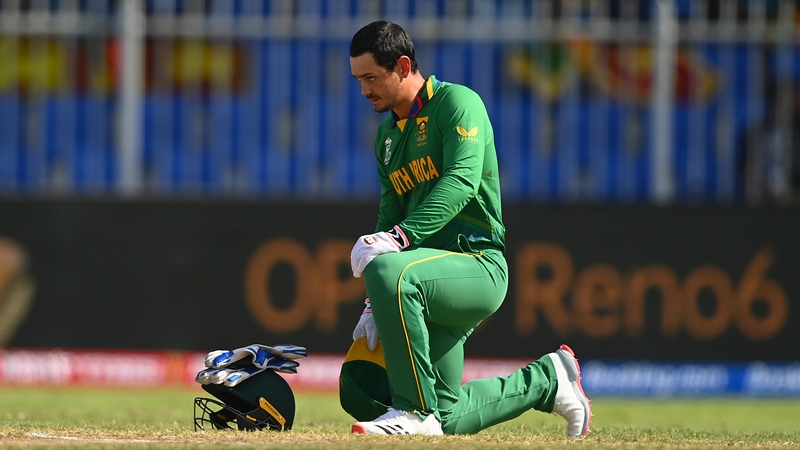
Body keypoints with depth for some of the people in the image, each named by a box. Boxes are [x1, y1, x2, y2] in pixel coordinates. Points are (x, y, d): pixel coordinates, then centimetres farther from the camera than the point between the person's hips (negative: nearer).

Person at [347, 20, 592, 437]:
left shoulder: (457, 103, -7)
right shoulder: (388, 134, 19)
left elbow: (461, 183, -22)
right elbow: (390, 214, 20)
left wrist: (401, 236, -35)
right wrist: (377, 304, 8)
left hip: (479, 265, -9)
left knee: (389, 271, -37)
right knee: (445, 417, 4)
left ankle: (416, 412, -30)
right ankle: (547, 380, 26)